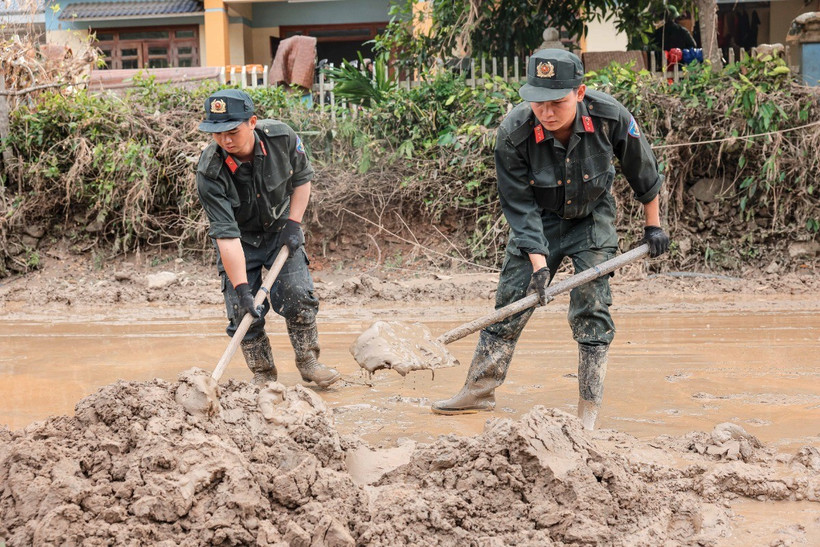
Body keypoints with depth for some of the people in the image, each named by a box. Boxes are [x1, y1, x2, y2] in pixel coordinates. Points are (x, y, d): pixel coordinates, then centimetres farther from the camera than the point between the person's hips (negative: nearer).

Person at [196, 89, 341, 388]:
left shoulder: (281, 138, -24)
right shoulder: (210, 173, -31)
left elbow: (302, 178, -3)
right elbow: (226, 235, -34)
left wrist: (293, 224, -12)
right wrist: (242, 290, -38)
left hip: (280, 227, 1)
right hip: (240, 237, -1)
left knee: (296, 292, -13)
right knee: (243, 308, -8)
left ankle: (308, 363, 2)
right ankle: (263, 374, 9)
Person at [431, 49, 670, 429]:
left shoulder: (609, 116, -29)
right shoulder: (512, 134, -30)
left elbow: (642, 170, -9)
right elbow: (520, 206, -22)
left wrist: (653, 224, 1)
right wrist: (538, 262, -30)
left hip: (592, 217, -1)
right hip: (539, 220, 1)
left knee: (590, 308, -10)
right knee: (511, 299, 1)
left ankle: (589, 412, -5)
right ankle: (479, 390, 17)